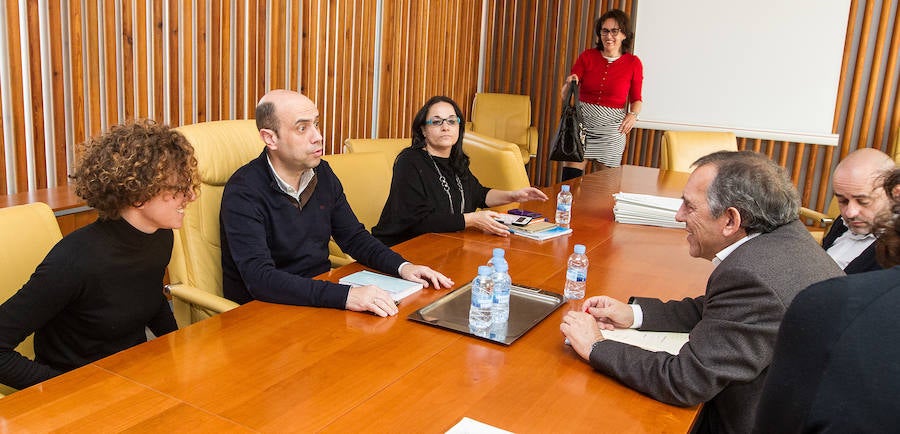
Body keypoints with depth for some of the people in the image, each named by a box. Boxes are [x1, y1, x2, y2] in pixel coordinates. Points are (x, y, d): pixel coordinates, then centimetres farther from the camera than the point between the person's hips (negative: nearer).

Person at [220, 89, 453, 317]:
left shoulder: (322, 174, 4)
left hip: (322, 295, 7)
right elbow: (259, 278, -29)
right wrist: (345, 296, -39)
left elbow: (354, 237, 14)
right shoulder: (243, 192, -18)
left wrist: (402, 266, -5)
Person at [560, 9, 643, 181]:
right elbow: (565, 94, -1)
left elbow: (636, 98, 10)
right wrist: (569, 84, -23)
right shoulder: (587, 56, 1)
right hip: (582, 121, 0)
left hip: (612, 127, 0)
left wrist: (633, 114, -11)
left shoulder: (633, 63, 0)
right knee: (570, 174, -7)